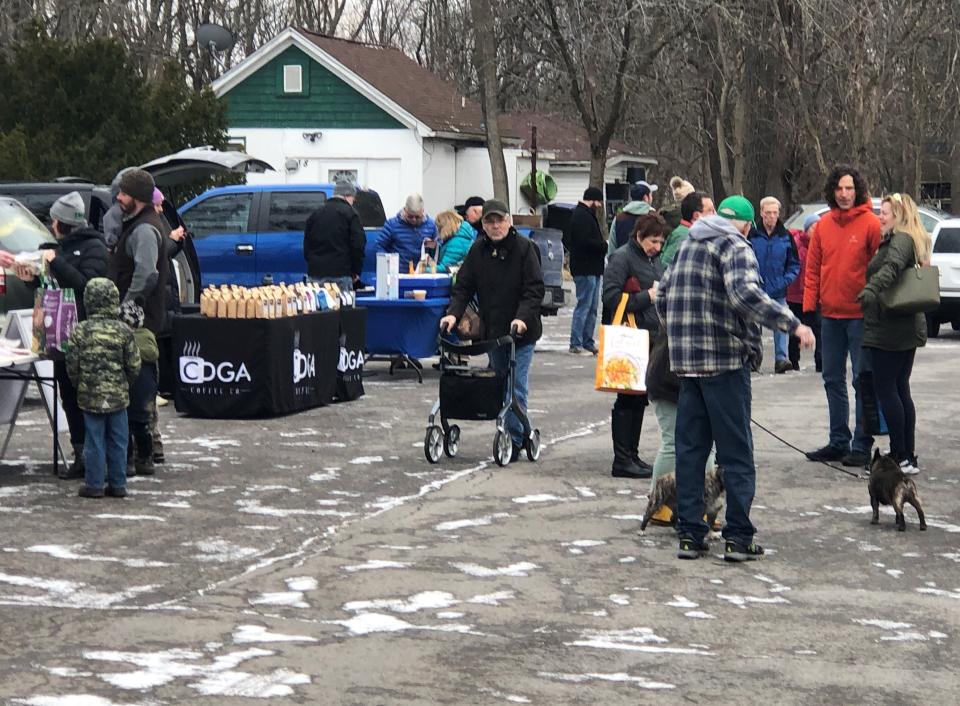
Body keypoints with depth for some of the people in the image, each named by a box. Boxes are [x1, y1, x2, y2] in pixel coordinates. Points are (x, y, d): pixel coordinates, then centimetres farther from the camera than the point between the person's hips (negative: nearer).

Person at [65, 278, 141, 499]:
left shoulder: (80, 331, -7)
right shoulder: (123, 331, -7)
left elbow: (72, 365, -3)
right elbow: (134, 366, -3)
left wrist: (79, 385, 15)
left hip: (90, 396, 0)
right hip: (118, 396, 0)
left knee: (94, 441, 5)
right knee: (117, 441, 9)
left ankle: (94, 485, 8)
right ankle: (118, 484, 13)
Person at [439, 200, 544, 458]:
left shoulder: (525, 248, -10)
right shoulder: (478, 250, 4)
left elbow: (535, 289, -14)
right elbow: (464, 286, 3)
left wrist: (522, 317, -27)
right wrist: (453, 313, -13)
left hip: (520, 331, -5)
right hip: (492, 330, 6)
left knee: (516, 387, -6)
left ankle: (514, 439, 0)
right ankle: (523, 433, 25)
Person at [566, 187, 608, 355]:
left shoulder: (587, 215, 20)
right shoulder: (581, 216, -14)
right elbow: (584, 241, -23)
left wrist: (602, 246, 7)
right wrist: (604, 246, -13)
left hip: (592, 269, 11)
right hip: (585, 269, -11)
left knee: (592, 308, 13)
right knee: (584, 306, -9)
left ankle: (587, 342, 18)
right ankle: (576, 344, -8)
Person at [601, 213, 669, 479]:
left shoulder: (654, 260, 18)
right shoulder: (621, 258, -10)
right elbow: (611, 297, -18)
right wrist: (646, 297, -17)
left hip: (651, 337, 9)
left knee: (639, 398, 12)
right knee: (628, 399, -5)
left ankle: (632, 455, 20)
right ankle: (622, 461, -2)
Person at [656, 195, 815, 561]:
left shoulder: (687, 246, 16)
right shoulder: (735, 246, -8)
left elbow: (662, 298, 22)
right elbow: (745, 294, -26)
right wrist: (793, 324, -25)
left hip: (686, 361, 7)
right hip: (725, 359, -7)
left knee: (690, 449, 10)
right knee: (736, 451, -1)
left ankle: (690, 534, 10)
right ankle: (738, 537, -1)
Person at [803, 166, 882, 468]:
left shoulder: (871, 224, -7)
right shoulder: (823, 225, 7)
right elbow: (813, 269, 10)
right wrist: (809, 306, 2)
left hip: (860, 315, -6)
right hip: (830, 315, 6)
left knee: (862, 380, -1)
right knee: (833, 380, 12)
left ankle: (862, 445, 4)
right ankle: (838, 441, 22)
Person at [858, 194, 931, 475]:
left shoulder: (901, 239, -13)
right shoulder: (904, 240, 18)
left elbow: (893, 266, -31)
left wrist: (872, 289, -45)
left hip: (890, 330, -10)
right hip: (908, 328, 10)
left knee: (885, 389, -6)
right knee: (900, 389, 13)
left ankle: (901, 457, -7)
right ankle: (909, 456, 17)